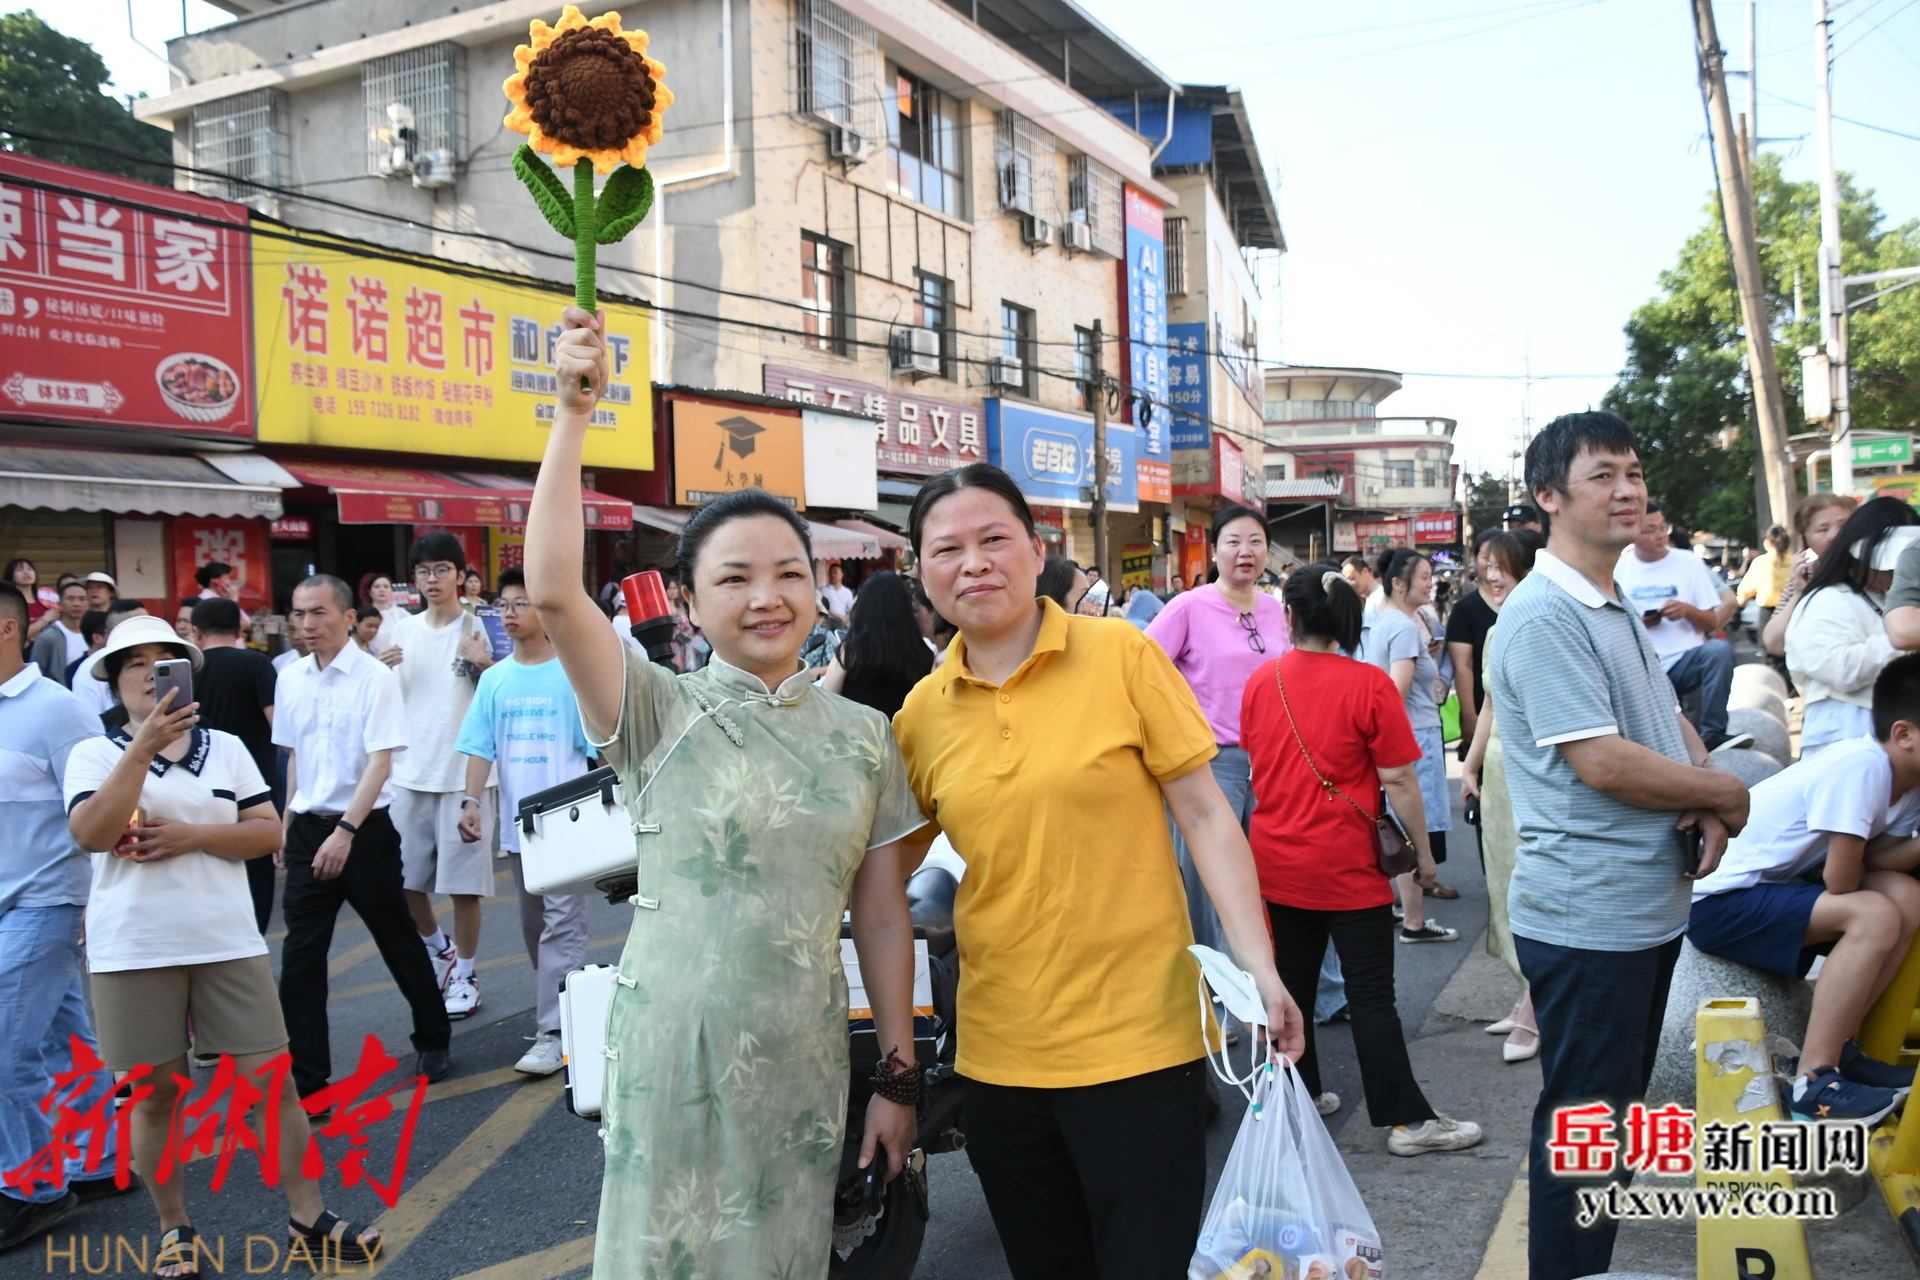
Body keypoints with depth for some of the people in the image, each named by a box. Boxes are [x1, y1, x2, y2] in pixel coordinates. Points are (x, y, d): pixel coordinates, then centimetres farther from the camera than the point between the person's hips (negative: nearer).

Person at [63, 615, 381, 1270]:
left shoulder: (227, 748, 8)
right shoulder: (95, 754, 2)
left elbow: (269, 832, 2)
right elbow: (91, 834, -16)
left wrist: (190, 835, -12)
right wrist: (144, 748, -22)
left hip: (227, 940, 2)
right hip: (133, 948, -1)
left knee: (271, 1077, 1)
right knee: (152, 1093, 8)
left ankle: (307, 1214, 12)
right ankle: (174, 1230, 25)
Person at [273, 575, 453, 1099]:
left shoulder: (375, 677, -12)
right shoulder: (290, 679, 5)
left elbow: (380, 762, -17)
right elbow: (294, 756, 16)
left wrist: (346, 830, -23)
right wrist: (287, 825, 13)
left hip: (366, 829, -5)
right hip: (308, 829, 5)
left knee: (399, 942, 9)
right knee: (300, 955, 3)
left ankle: (433, 1042, 29)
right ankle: (306, 1076, 13)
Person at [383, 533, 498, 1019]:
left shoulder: (479, 629, -3)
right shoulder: (403, 630, 9)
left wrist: (485, 664, -23)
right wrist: (382, 670, -5)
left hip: (464, 773, -5)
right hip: (410, 772, 5)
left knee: (463, 882, 1)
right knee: (405, 879, 11)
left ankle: (464, 974, 17)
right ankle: (439, 950, 35)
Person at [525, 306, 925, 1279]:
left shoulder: (863, 735, 4)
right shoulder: (660, 714, -5)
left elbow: (883, 916, 6)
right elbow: (553, 592, -21)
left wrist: (897, 1077, 6)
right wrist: (573, 413, -22)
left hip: (804, 1065, 3)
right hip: (673, 1053, -2)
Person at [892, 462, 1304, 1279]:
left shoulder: (1123, 656, -7)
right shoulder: (921, 714, 1)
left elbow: (1205, 814, -6)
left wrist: (1257, 966, -14)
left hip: (1137, 1039, -3)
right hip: (1000, 1052, 4)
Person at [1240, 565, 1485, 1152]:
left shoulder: (1261, 680, 0)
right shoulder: (1368, 685, -14)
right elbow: (1399, 780, -12)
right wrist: (1424, 853, -1)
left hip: (1277, 862, 5)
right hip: (1347, 867, -4)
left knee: (1291, 984, 15)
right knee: (1372, 997, 1)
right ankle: (1408, 1120, 9)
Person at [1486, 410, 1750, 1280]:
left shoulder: (1618, 611, 13)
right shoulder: (1543, 617, -19)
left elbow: (1670, 721, 17)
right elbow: (1603, 762, -24)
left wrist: (1708, 798, -4)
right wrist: (1725, 794, -10)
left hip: (1648, 907, 10)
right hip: (1586, 918, -10)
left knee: (1618, 1106, 22)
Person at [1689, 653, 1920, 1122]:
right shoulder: (1863, 766, -25)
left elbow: (1875, 858, 2)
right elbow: (1840, 881, -23)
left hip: (1773, 886, 10)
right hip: (1716, 903, -10)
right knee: (1875, 916, -23)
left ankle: (1837, 1047, 9)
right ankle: (1813, 1081, -15)